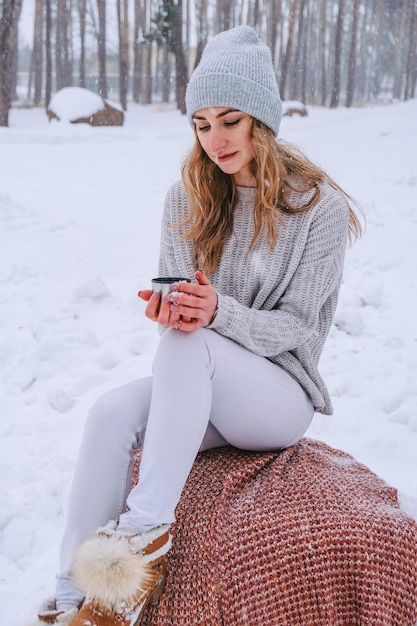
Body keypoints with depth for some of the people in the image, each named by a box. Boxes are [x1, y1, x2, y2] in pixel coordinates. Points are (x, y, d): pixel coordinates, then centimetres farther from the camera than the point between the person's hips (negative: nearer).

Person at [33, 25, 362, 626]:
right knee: (113, 412, -28)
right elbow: (176, 301, 6)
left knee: (191, 343, -34)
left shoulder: (320, 206, -9)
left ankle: (147, 528, -35)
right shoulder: (187, 198, 4)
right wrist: (167, 308, -20)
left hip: (281, 393, -3)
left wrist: (217, 313, -28)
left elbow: (296, 326, -9)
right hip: (196, 395, 4)